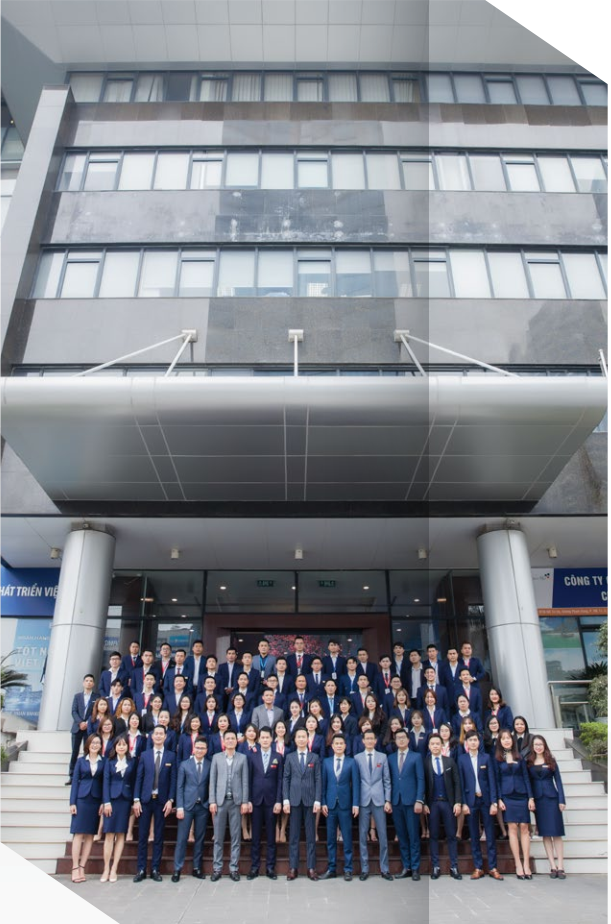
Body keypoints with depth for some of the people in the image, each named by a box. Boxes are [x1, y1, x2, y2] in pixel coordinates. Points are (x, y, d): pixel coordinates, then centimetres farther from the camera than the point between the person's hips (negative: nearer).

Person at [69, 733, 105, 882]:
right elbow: (75, 781, 3)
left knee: (90, 835, 4)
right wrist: (72, 802, -4)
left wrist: (103, 802, -5)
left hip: (96, 800, 1)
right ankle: (75, 868, 2)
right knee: (78, 833, -2)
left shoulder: (103, 762, 5)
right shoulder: (81, 761, 5)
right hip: (81, 799, -1)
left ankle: (82, 868, 10)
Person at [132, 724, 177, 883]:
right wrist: (136, 800, -3)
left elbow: (173, 779, 0)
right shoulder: (144, 755, 5)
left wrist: (170, 800, -7)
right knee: (142, 836, 4)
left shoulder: (171, 756, 2)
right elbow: (139, 778, 3)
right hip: (145, 800, 1)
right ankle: (141, 869, 14)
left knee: (159, 836, 5)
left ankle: (155, 869, 15)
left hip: (162, 801, -1)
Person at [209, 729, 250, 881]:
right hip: (220, 800, 0)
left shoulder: (242, 758, 5)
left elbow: (245, 781, 2)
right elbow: (212, 780, 4)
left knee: (235, 837, 4)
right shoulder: (216, 757, 6)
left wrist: (245, 801, -4)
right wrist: (212, 801, -3)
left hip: (236, 801, 0)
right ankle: (217, 868, 14)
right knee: (218, 837, 5)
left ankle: (234, 868, 12)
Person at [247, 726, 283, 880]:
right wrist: (248, 800, -3)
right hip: (256, 800, 0)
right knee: (256, 835, 6)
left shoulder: (278, 757, 3)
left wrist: (279, 801, -6)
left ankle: (270, 867, 13)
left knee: (271, 835, 5)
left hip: (271, 800, 0)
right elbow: (249, 779, 3)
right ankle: (254, 867, 14)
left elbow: (280, 780, 1)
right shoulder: (253, 757, 5)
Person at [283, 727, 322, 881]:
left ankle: (311, 868, 11)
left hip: (310, 800, 0)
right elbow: (285, 779, 4)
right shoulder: (290, 757, 6)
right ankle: (293, 868, 12)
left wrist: (317, 800, -6)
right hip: (294, 800, 0)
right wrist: (285, 800, -4)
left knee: (311, 835, 4)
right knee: (294, 835, 4)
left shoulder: (314, 757, 5)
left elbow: (318, 779, 2)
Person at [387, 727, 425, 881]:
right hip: (396, 802, 3)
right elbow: (389, 780, 9)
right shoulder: (390, 758, 11)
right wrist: (388, 800, 1)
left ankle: (415, 868, 10)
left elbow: (420, 780, -2)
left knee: (413, 836, 2)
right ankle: (406, 867, 16)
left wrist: (419, 800, -10)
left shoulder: (416, 757, 3)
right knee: (401, 836, 7)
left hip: (410, 801, -3)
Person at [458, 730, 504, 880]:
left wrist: (494, 802, -5)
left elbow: (492, 780, 1)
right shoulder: (462, 759, 2)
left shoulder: (486, 757, 3)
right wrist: (463, 803, -5)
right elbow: (461, 782, 1)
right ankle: (478, 868, 13)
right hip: (471, 801, 0)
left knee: (490, 835, 4)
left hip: (486, 800, 0)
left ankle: (492, 868, 12)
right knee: (474, 836, 5)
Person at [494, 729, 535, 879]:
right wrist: (499, 799, -5)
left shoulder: (519, 757, 8)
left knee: (524, 828, -1)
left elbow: (526, 777, 6)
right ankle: (518, 864, 2)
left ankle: (526, 864, 3)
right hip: (507, 796, -1)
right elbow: (497, 780, 3)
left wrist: (531, 797, 0)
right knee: (512, 828, -2)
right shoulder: (497, 759, 4)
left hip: (521, 795, 1)